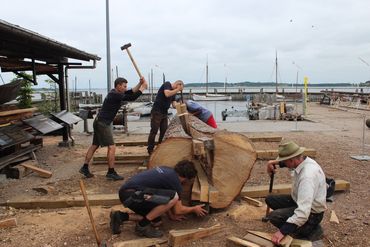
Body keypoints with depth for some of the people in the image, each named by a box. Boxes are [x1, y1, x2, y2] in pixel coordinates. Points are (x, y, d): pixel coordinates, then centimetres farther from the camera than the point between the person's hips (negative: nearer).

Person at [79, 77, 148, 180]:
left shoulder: (115, 93, 10)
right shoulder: (115, 95, -19)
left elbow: (131, 92, 11)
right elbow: (132, 98, -21)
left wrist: (140, 84, 0)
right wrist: (143, 88, -13)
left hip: (100, 122, 11)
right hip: (103, 123, -11)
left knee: (94, 145, 16)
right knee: (111, 147, -8)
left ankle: (85, 168, 25)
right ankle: (111, 172, -3)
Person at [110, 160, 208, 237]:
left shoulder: (166, 170, 18)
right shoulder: (175, 182, -7)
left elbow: (163, 201, 31)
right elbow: (178, 210, 5)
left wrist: (171, 215, 36)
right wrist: (194, 209, 22)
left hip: (125, 192, 10)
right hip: (132, 194, -10)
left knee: (157, 221, 17)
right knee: (174, 197, -17)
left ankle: (120, 216, 13)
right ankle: (143, 225, -5)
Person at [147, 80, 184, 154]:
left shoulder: (173, 92, 16)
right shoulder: (167, 84, -7)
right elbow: (167, 94, -25)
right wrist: (177, 89, -17)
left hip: (164, 113, 8)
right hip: (157, 112, -8)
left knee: (164, 131, 7)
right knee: (154, 131, -3)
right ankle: (150, 149, 4)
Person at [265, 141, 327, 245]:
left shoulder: (308, 175, -37)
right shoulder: (303, 161, -10)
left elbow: (303, 212, -42)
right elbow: (287, 162, 18)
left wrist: (282, 231, -43)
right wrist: (275, 162, -2)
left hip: (311, 213, -9)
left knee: (273, 217, -22)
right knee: (270, 199, 7)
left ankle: (311, 230, -4)